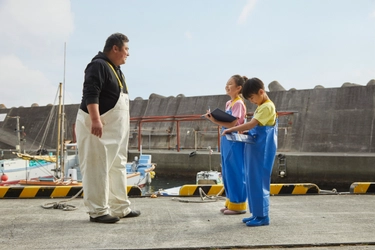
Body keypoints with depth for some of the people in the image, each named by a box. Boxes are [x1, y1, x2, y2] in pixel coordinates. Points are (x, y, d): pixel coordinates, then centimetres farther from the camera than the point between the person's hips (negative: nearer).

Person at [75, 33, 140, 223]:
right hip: (98, 127, -10)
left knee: (117, 167, 12)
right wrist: (95, 120, -34)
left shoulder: (116, 69, 18)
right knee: (97, 169, -6)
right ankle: (98, 211, 0)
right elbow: (90, 94, -24)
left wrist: (123, 127, 25)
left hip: (115, 129, 10)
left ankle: (120, 208, 20)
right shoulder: (98, 66, -12)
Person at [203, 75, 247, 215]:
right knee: (227, 172, 13)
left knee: (235, 173, -2)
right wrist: (214, 118, -2)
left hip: (235, 142, -9)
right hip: (226, 140, 9)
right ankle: (231, 202, 23)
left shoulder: (238, 103, -12)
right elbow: (225, 123, 12)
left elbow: (232, 124, -20)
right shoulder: (228, 103, 14)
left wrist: (214, 120, -24)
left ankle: (238, 205, 8)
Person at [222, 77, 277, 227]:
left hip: (262, 151, -10)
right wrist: (244, 132, 7)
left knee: (259, 182, -5)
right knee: (252, 182, 11)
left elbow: (251, 124, -22)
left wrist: (231, 129, -18)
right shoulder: (261, 107, 17)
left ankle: (263, 216, 3)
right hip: (255, 150, 10)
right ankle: (257, 213, 19)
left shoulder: (267, 107, -13)